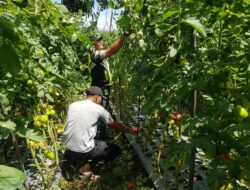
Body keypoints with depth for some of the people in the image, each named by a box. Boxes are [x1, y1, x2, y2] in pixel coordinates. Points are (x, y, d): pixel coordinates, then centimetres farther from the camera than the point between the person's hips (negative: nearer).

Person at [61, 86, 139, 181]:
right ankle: (86, 167, 0)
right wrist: (129, 130, 22)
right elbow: (114, 125, 6)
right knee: (115, 150, 11)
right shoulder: (98, 109, -6)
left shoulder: (72, 105, 6)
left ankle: (72, 161, 14)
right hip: (83, 150, -6)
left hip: (67, 147, 7)